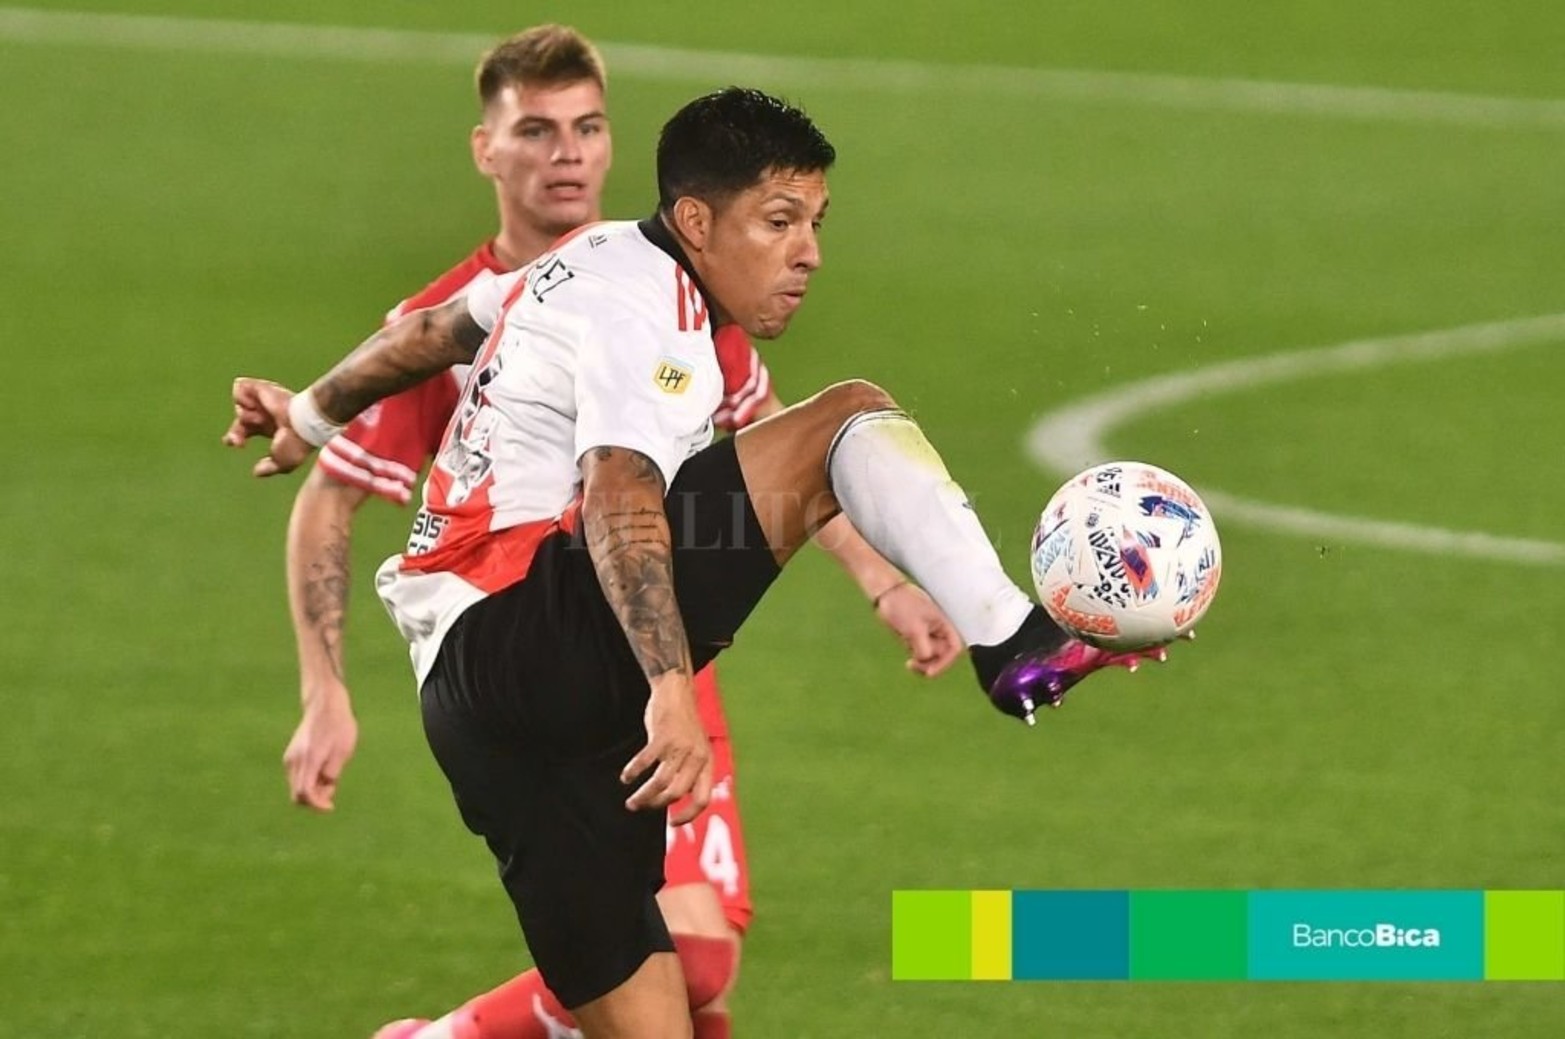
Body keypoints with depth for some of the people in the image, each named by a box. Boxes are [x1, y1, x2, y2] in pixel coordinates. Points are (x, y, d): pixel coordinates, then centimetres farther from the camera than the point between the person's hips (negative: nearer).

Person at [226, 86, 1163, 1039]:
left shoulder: (592, 261, 22)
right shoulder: (651, 323, -8)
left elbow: (432, 332, 38)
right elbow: (619, 504, -25)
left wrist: (314, 414, 56)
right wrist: (670, 687, -39)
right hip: (528, 633, -10)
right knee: (854, 418, -12)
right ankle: (1016, 648, -23)